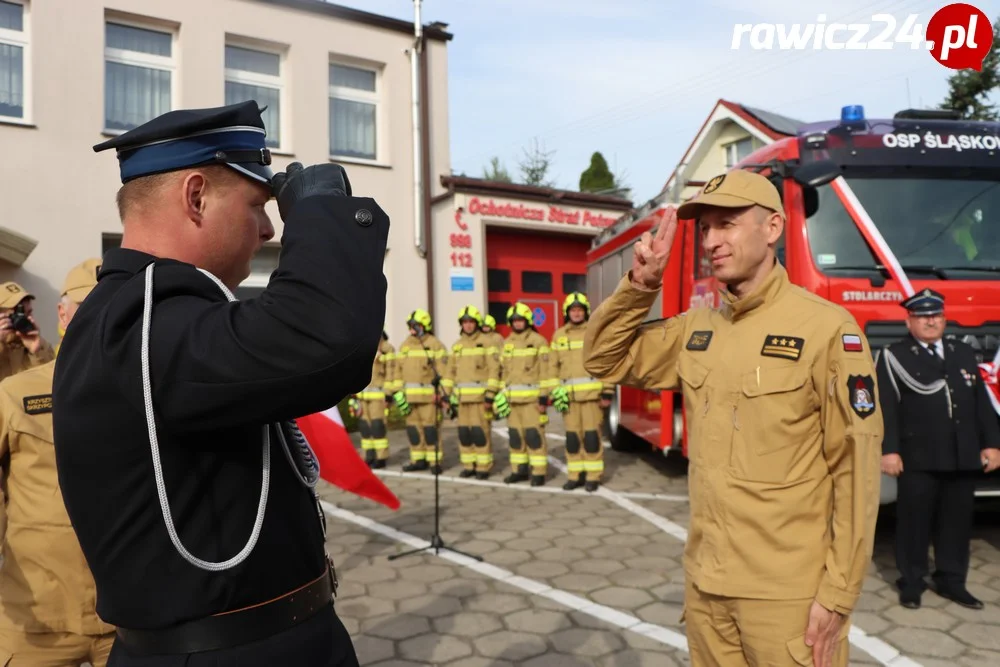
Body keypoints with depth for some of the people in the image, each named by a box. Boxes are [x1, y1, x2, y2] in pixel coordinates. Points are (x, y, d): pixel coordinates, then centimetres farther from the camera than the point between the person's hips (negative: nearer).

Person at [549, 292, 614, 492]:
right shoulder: (559, 335, 11)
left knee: (591, 434, -1)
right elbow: (554, 366, 12)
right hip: (568, 394, 3)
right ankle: (575, 475, 15)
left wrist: (607, 392, -8)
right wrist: (554, 392, 5)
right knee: (572, 435, 6)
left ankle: (593, 476, 8)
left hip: (592, 392, -3)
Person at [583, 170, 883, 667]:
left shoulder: (826, 328, -12)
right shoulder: (694, 328, 4)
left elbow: (856, 469, -12)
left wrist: (838, 595, -11)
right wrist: (639, 285, -4)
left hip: (788, 593, -5)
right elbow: (604, 361, 11)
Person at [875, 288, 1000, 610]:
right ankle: (911, 582, 16)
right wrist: (888, 450, -14)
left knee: (957, 521, 11)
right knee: (915, 521, 4)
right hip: (918, 459, -5)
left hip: (963, 457, 5)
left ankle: (951, 580, 25)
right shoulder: (893, 356, -2)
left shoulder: (964, 353, 15)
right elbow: (886, 407, -9)